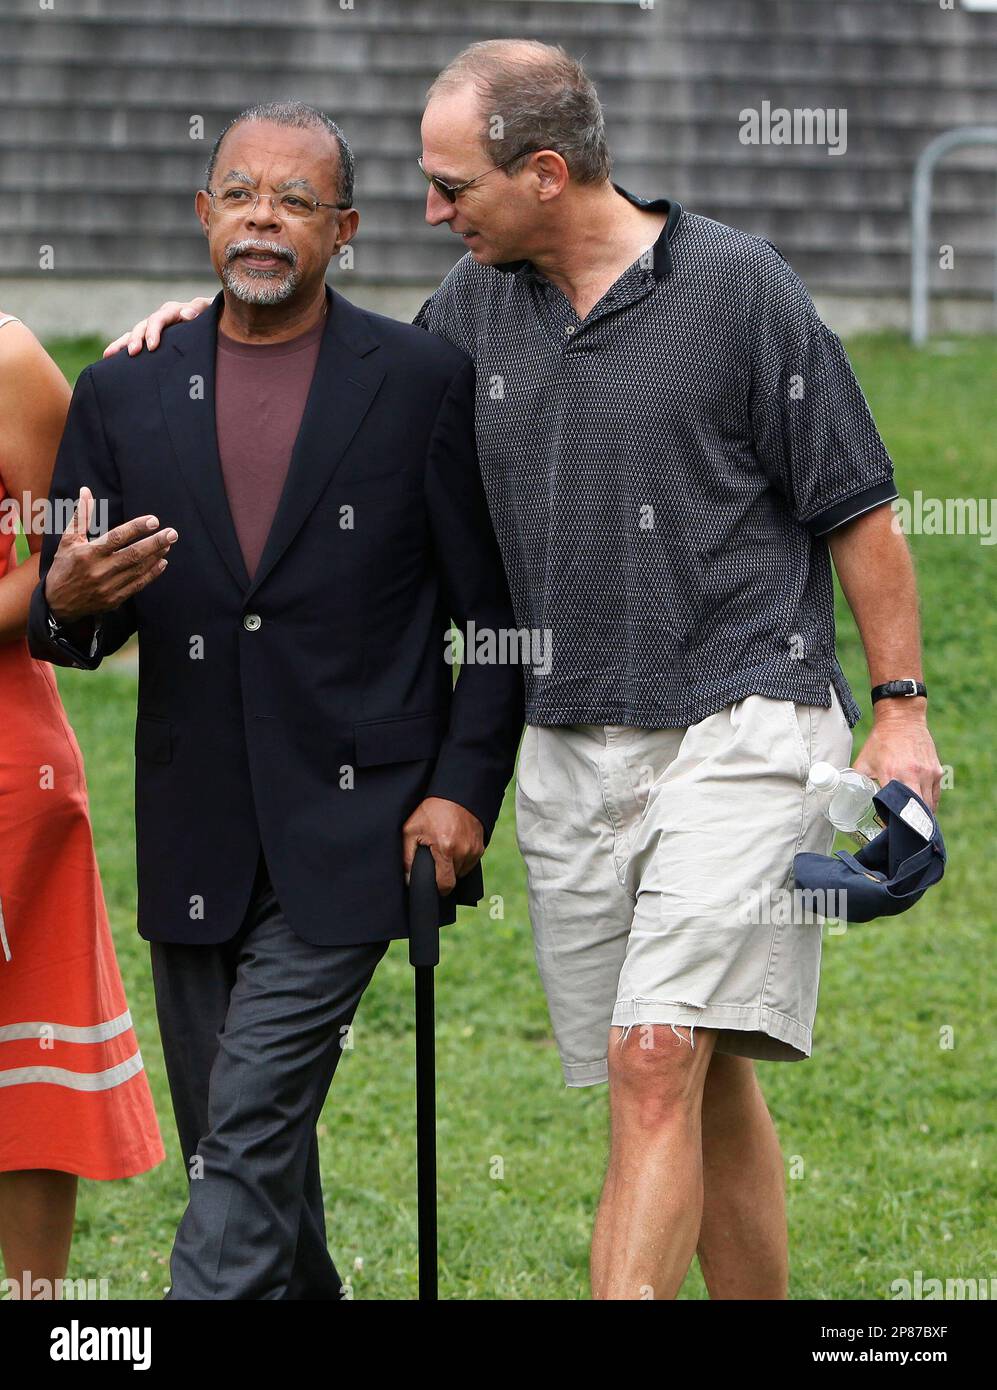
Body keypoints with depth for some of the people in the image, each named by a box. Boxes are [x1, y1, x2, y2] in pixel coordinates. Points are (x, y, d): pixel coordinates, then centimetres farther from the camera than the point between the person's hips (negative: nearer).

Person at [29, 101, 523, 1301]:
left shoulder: (425, 382, 0)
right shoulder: (125, 394, 8)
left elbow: (491, 609, 2)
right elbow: (70, 632, 10)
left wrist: (465, 789, -7)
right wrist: (70, 599, -14)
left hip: (349, 831, -4)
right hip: (194, 839, 4)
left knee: (249, 1139, -14)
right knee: (240, 1151, 11)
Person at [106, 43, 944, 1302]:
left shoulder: (739, 288, -7)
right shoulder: (475, 303, 8)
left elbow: (859, 512, -3)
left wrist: (901, 706, -5)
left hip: (737, 729, -6)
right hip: (565, 749, 6)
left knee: (657, 1059, -17)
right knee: (705, 1084, 10)